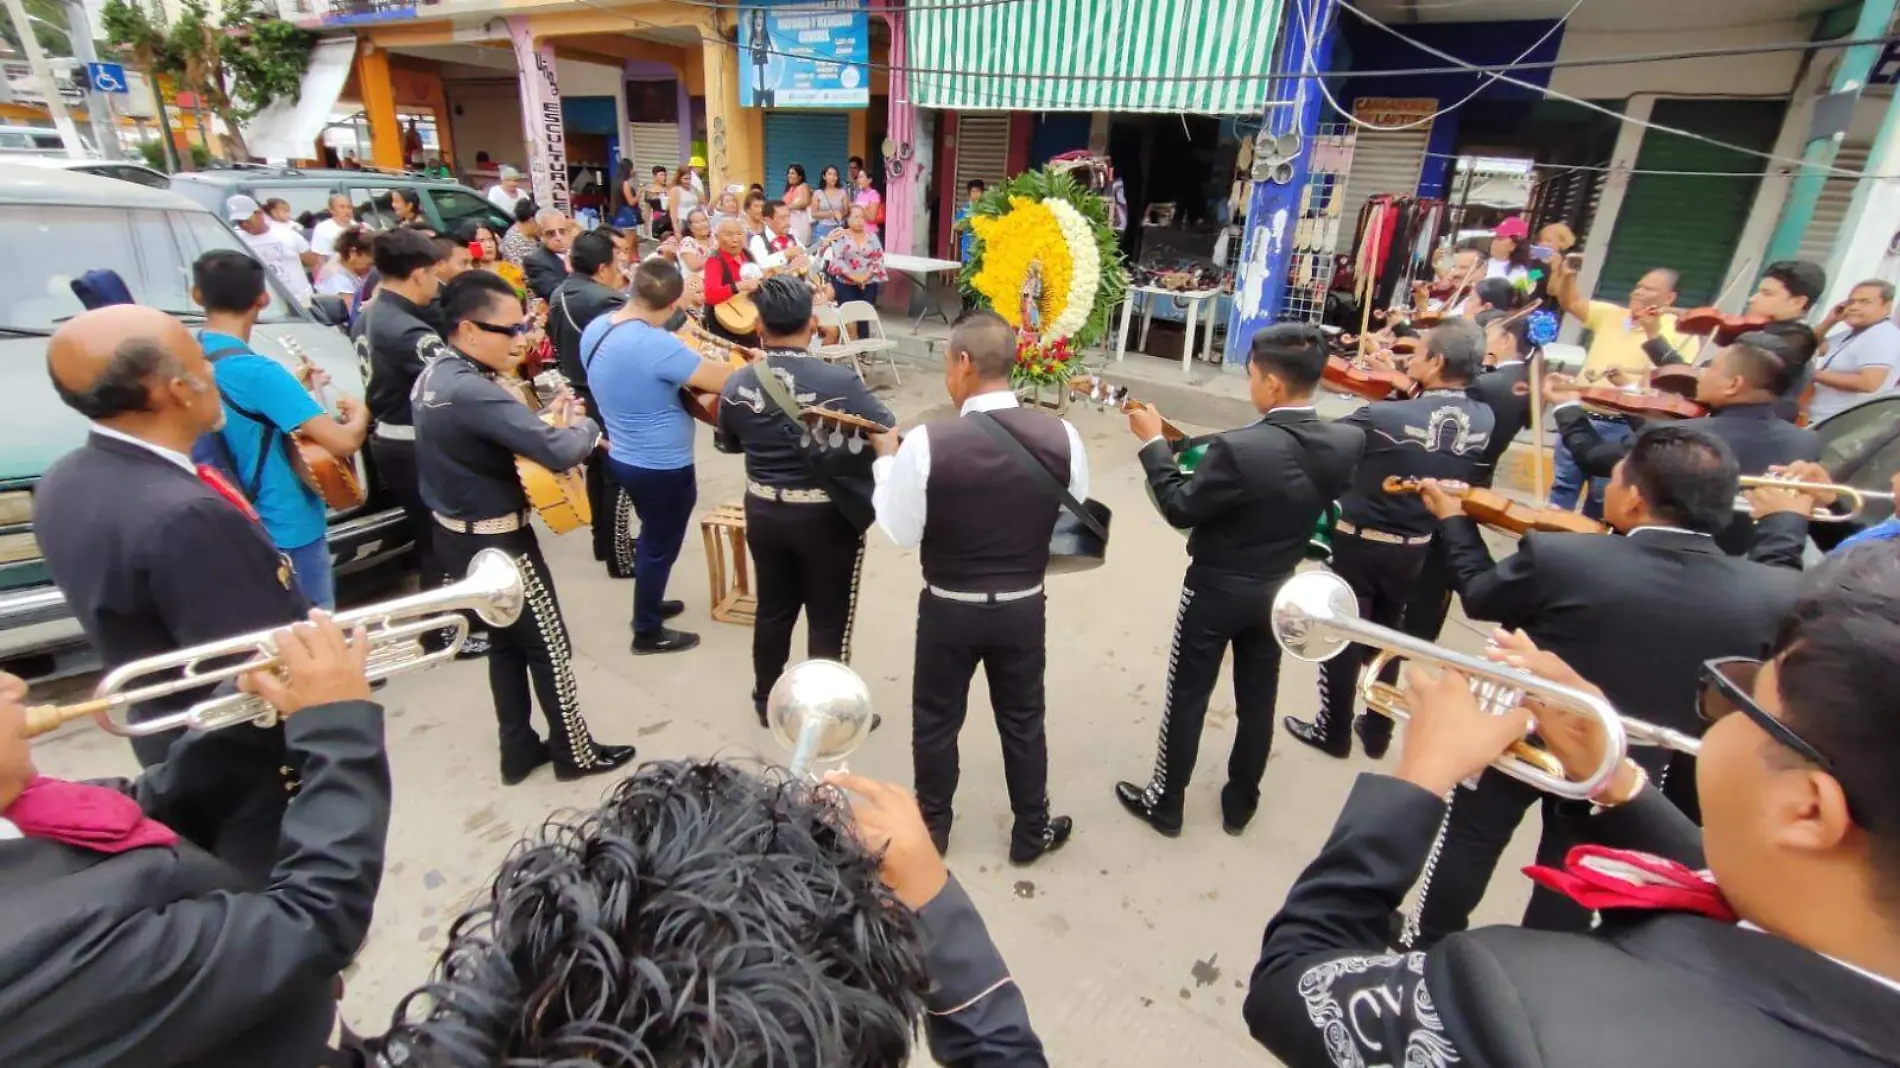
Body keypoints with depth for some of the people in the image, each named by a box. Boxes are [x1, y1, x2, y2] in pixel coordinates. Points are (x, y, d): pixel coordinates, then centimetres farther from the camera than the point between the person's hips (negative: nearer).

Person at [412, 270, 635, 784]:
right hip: (496, 540, -10)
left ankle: (519, 750, 33)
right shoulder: (473, 392, -29)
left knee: (505, 639, 21)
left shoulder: (435, 374, 4)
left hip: (458, 532, 10)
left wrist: (546, 420, -1)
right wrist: (584, 424, -14)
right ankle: (574, 752, 22)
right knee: (549, 645, 6)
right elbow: (560, 452, -34)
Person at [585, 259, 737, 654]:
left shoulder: (596, 329, -2)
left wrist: (684, 359, 6)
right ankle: (648, 632, 28)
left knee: (652, 538, 28)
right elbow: (725, 381, -28)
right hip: (663, 468, -8)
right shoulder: (656, 344, -30)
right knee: (660, 548, 11)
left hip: (622, 457, 8)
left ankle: (648, 605, 46)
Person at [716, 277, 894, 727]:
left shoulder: (737, 383, -6)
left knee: (773, 608, 20)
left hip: (763, 512, 4)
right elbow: (890, 432, -10)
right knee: (829, 618, 10)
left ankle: (766, 701, 37)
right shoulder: (839, 380, -20)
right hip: (828, 517, -4)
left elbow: (726, 443, 10)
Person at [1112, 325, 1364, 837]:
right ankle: (1240, 804, 37)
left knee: (1187, 696, 11)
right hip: (1278, 590, 6)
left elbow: (1180, 509, -19)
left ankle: (1165, 803, 27)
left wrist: (1153, 442, -11)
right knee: (1257, 699, 19)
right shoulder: (1346, 443, -11)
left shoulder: (1239, 448, -30)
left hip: (1216, 589, -5)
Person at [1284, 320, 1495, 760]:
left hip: (1357, 542, -5)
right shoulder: (1483, 420, -8)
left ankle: (1332, 732, 26)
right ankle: (1377, 732, 35)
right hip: (1415, 549, 5)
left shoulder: (1384, 416, -26)